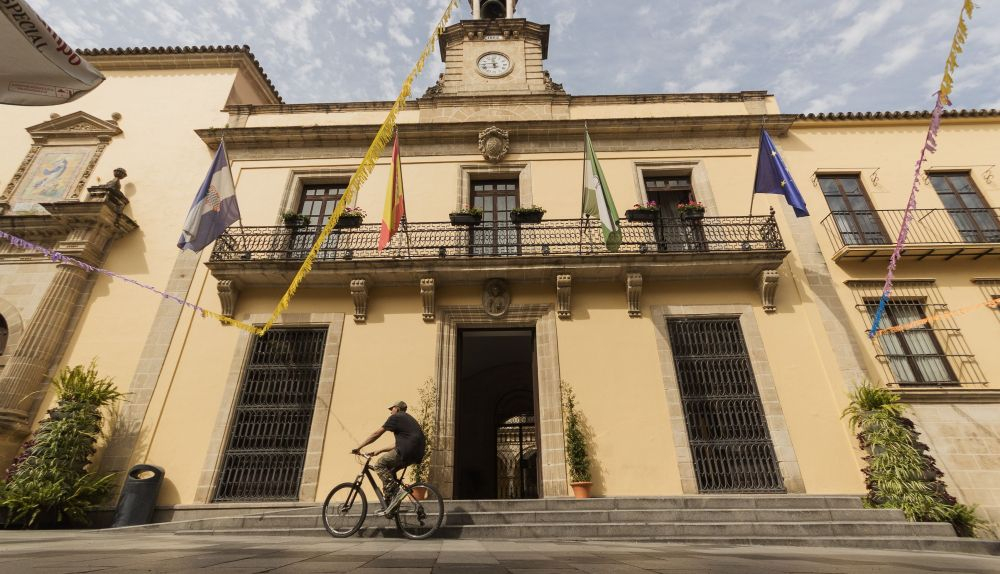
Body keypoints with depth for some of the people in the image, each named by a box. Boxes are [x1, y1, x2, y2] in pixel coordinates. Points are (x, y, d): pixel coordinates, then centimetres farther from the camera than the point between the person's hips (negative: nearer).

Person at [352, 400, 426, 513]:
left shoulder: (395, 417, 4)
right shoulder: (408, 419, 29)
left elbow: (376, 434, 3)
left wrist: (359, 447, 9)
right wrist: (379, 451, 30)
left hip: (407, 451, -9)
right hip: (417, 454, 9)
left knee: (379, 465, 0)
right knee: (389, 470, 21)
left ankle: (394, 490, -8)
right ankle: (389, 503, 19)